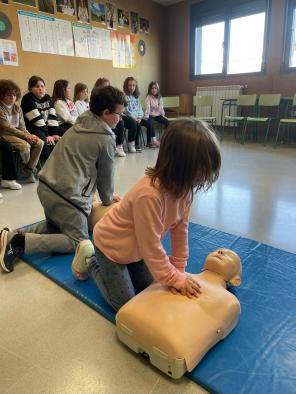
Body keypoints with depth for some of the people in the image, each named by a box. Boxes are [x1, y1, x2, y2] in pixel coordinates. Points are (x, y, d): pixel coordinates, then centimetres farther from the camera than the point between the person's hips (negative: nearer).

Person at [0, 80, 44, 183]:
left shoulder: (17, 108, 10)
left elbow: (22, 126, 7)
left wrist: (30, 135, -14)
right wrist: (26, 136, -21)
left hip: (18, 133, 6)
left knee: (39, 143, -16)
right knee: (25, 145, -32)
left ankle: (30, 168, -5)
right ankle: (26, 168, -2)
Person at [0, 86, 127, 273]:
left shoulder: (80, 125, 16)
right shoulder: (106, 138, -8)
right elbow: (106, 174, 1)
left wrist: (108, 194, 25)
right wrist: (107, 198, 21)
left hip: (46, 186, 9)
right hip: (67, 195, -9)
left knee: (55, 226, 30)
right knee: (78, 241, 4)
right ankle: (21, 242, -9)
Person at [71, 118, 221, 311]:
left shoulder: (183, 185, -16)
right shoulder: (149, 194, -40)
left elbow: (180, 228, -7)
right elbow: (151, 247, -30)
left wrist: (179, 269, -3)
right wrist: (176, 278, -19)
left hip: (136, 246, 7)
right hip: (111, 245, -7)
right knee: (125, 305, 6)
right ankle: (90, 261, 20)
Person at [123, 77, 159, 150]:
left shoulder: (136, 96, 17)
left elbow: (140, 108, 12)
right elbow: (126, 110, -12)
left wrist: (139, 117, -5)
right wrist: (134, 118, -18)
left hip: (137, 118, 7)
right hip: (128, 117, -7)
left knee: (149, 124, -7)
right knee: (137, 125, -30)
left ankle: (150, 142, 4)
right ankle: (136, 144, -16)